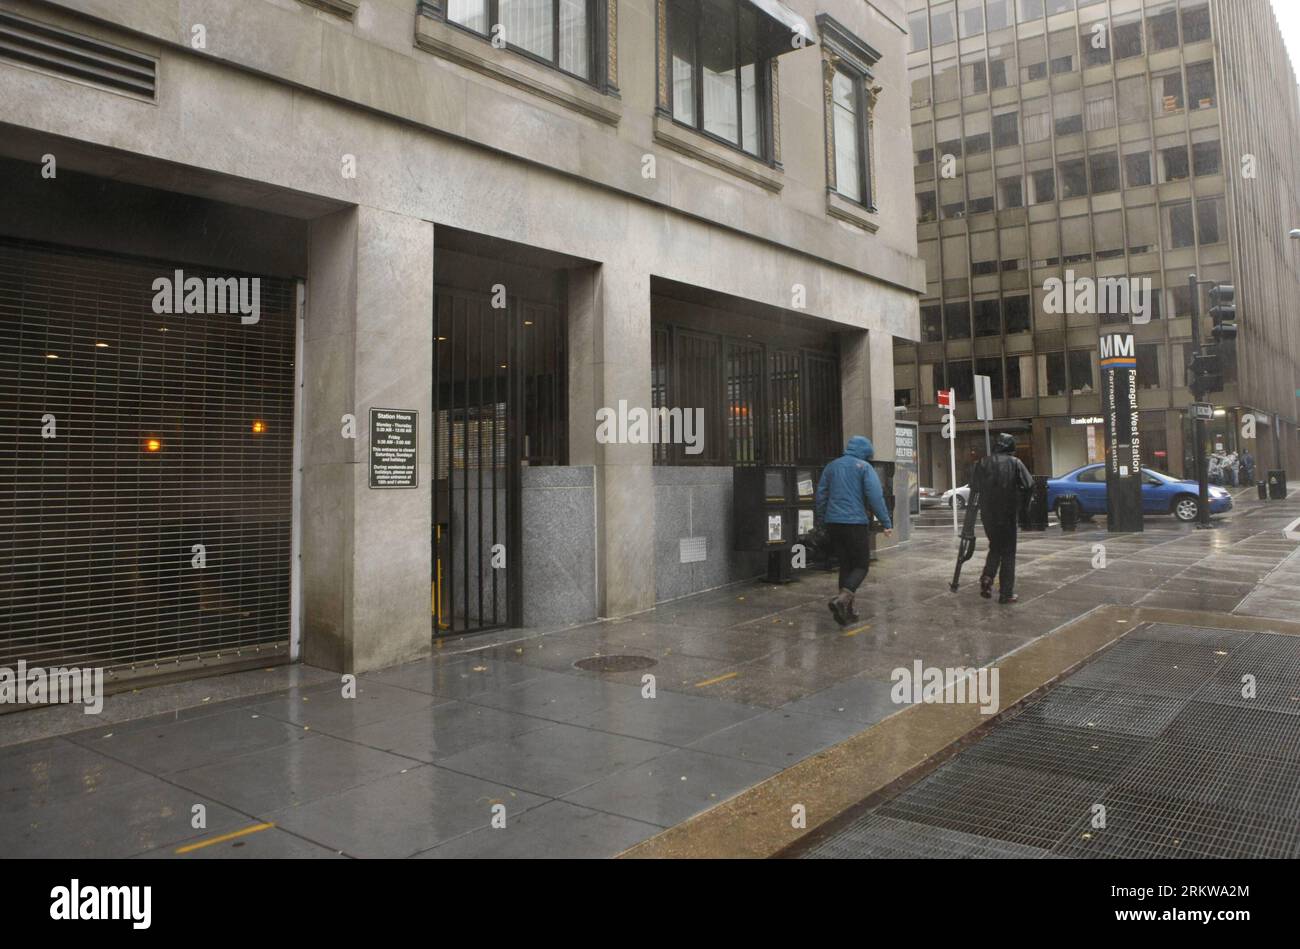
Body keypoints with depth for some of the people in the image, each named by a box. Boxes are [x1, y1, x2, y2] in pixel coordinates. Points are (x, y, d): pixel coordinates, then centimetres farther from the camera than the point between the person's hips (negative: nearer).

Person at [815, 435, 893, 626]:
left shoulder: (831, 466, 15)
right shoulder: (864, 467, -2)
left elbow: (820, 496, 17)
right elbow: (875, 496, -11)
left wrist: (821, 520, 25)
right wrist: (886, 523, -9)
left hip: (833, 523, 6)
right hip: (855, 523, -6)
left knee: (845, 565, 14)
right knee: (861, 565, 3)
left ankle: (846, 610, 14)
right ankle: (842, 599, -21)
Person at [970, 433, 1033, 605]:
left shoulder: (983, 463, 3)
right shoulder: (1015, 463, -5)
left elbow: (974, 487, 9)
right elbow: (1029, 486, -12)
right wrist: (1019, 501, 4)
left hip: (988, 515, 3)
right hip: (1008, 515, -3)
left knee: (995, 547, 22)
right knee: (1008, 552, 6)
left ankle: (987, 577, 1)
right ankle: (1006, 592, 6)